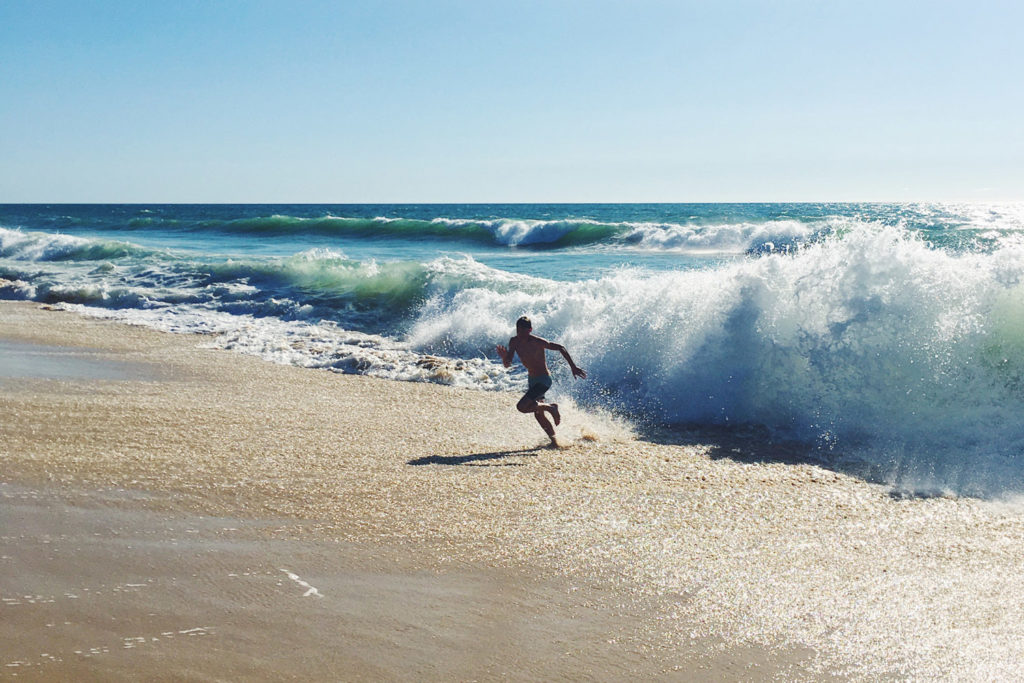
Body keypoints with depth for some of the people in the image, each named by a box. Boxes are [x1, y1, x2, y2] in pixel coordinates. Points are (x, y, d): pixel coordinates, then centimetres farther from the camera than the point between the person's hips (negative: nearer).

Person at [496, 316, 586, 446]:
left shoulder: (537, 342, -23)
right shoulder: (514, 342, -4)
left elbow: (560, 348, -17)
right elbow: (507, 364, -2)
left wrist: (573, 367, -18)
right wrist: (504, 357, -25)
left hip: (543, 380, -8)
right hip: (532, 380, 8)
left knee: (522, 406, -22)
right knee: (538, 415, 15)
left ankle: (550, 407, -2)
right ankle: (554, 440, 32)